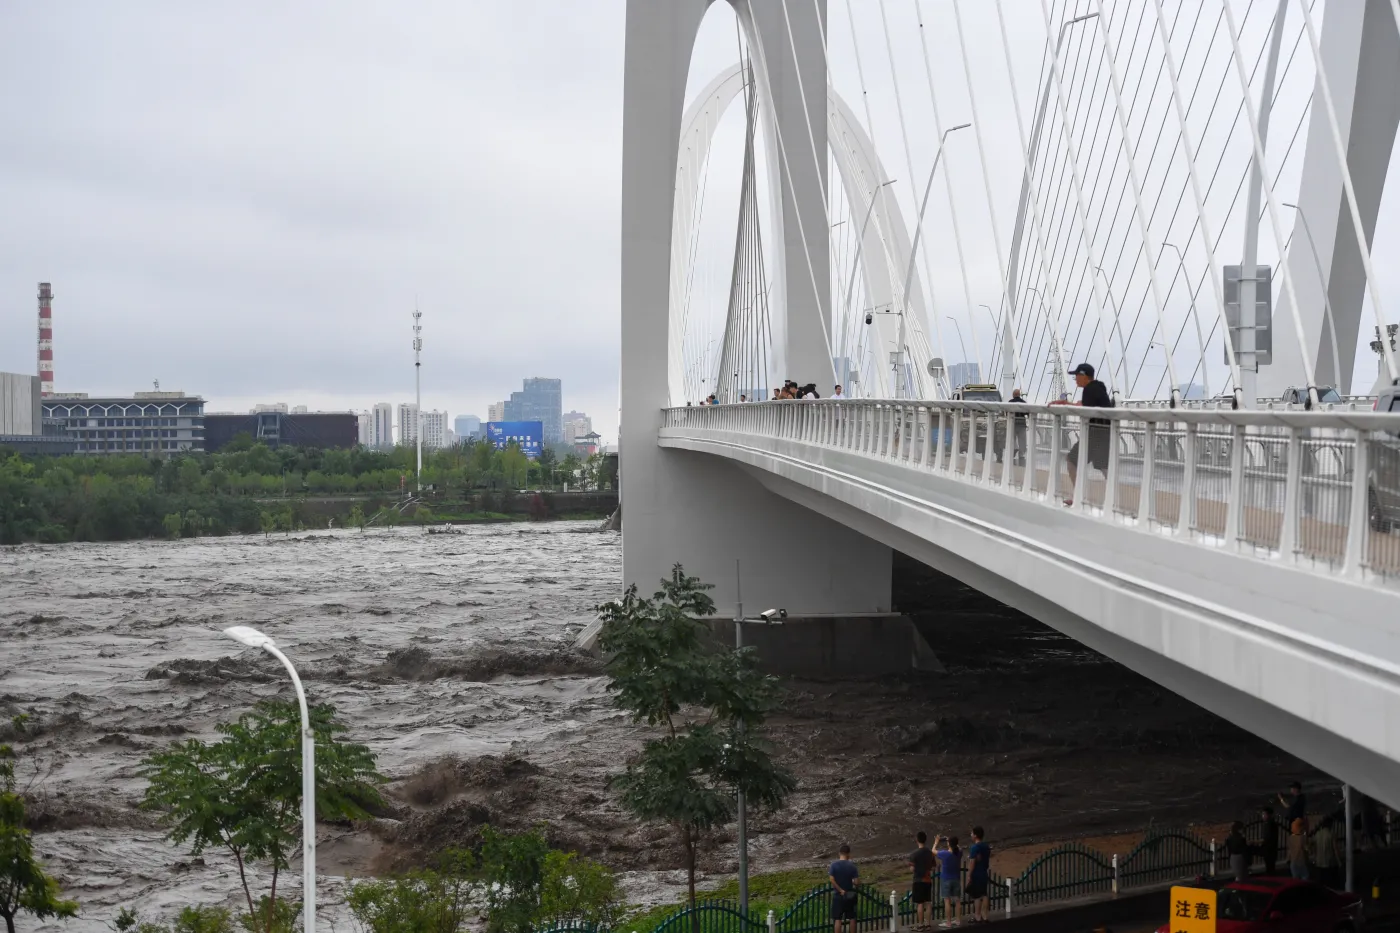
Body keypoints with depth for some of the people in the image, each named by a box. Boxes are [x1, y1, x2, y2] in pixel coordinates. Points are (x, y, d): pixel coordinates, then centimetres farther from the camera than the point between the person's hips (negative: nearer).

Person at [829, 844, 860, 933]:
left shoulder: (834, 864, -9)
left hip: (838, 895, -1)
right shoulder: (852, 865, -8)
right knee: (852, 918, 13)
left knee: (837, 919, 1)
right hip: (849, 895, 1)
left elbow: (832, 880, -17)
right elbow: (857, 882, -12)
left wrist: (840, 890, -11)